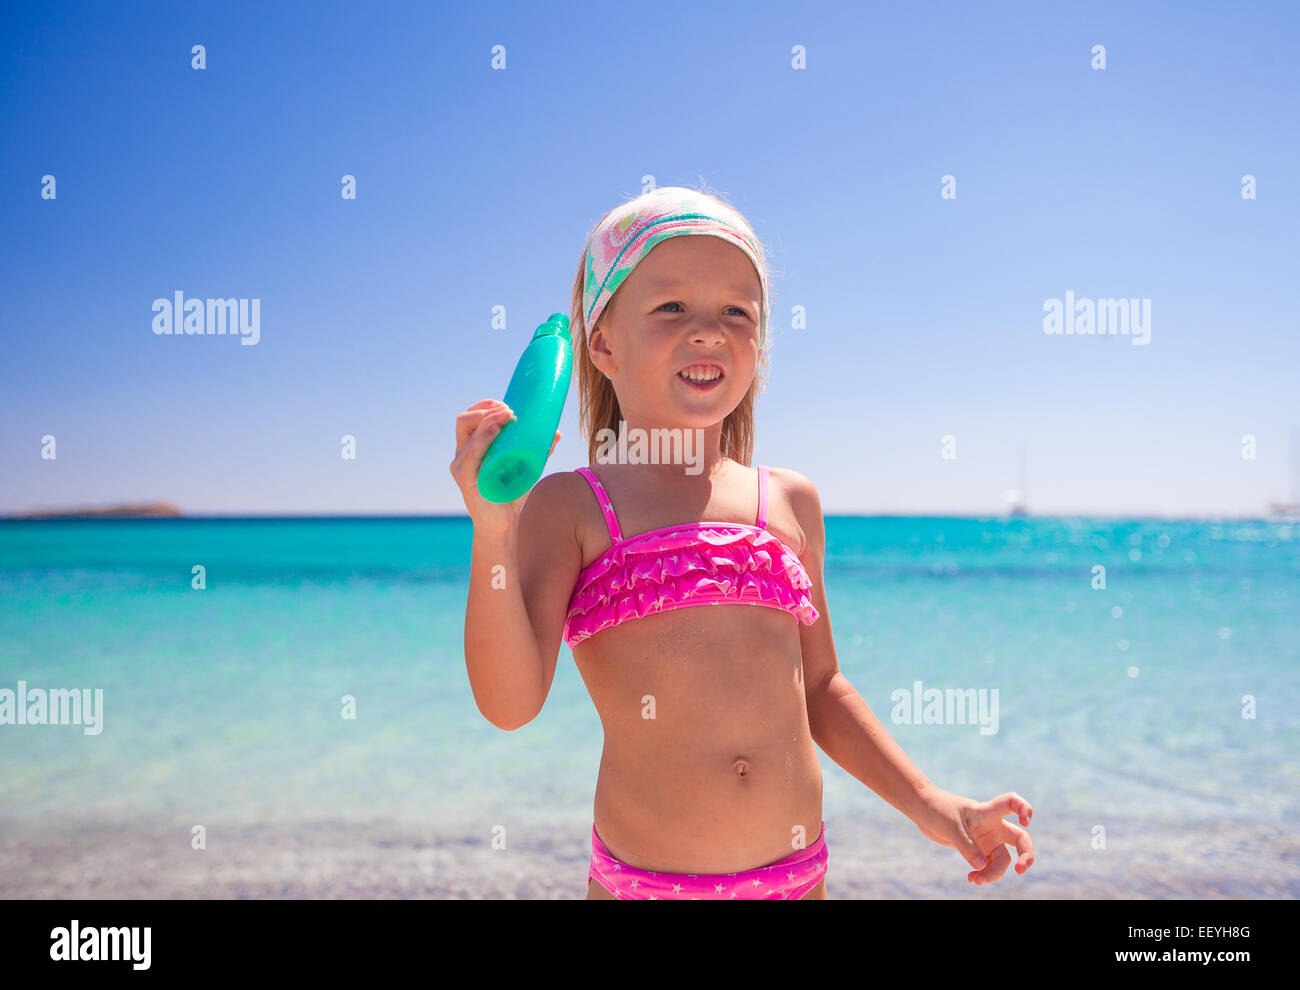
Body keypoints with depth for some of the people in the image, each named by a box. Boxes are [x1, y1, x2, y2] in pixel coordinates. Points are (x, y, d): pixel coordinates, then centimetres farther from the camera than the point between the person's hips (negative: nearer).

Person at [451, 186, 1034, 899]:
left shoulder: (791, 502, 5)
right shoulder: (569, 508, -6)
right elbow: (510, 702, -17)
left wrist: (928, 804, 7)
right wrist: (493, 533, -28)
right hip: (643, 882, -3)